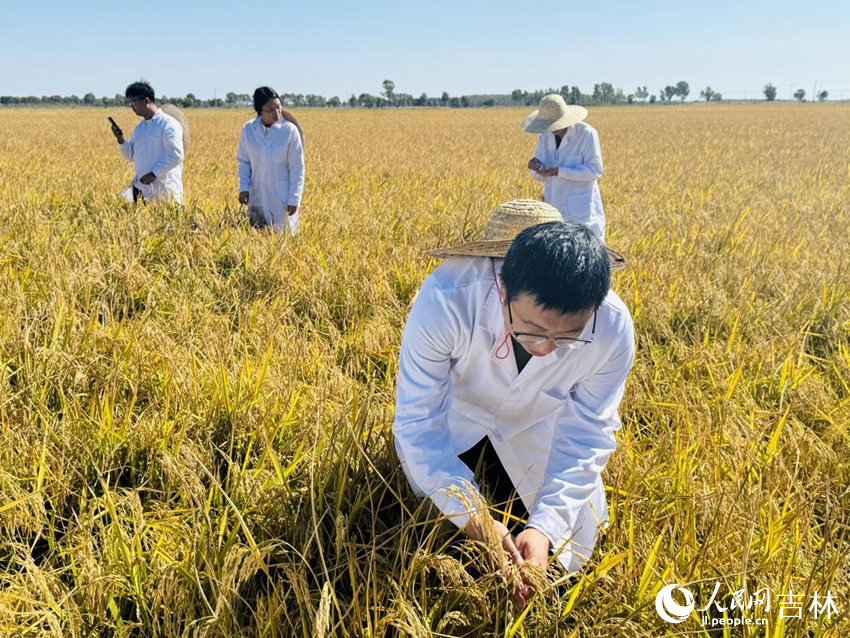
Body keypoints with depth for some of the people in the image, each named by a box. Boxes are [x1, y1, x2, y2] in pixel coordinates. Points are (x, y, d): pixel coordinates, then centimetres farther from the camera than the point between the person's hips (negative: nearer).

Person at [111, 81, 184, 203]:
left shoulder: (168, 124, -8)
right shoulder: (139, 128, 17)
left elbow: (176, 156, -16)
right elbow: (131, 156, 21)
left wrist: (154, 174, -19)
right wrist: (120, 140, 3)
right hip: (141, 189, 7)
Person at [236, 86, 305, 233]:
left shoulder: (290, 130, -9)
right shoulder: (248, 129, -1)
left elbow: (297, 169, -6)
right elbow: (243, 161, 9)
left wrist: (294, 199, -9)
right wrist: (243, 187, -4)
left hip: (282, 199, -3)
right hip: (257, 198, 3)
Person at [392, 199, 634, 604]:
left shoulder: (612, 329, -35)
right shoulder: (444, 302, -43)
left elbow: (585, 436, -22)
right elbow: (419, 421, -33)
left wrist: (546, 527, -33)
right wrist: (471, 516, -42)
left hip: (537, 428, 1)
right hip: (450, 415, -1)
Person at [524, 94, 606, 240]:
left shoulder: (587, 134, -11)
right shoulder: (545, 135, 6)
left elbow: (595, 170, -15)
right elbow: (540, 176, 6)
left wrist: (559, 171, -23)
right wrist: (536, 167, -19)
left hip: (581, 209, -5)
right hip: (554, 208, 6)